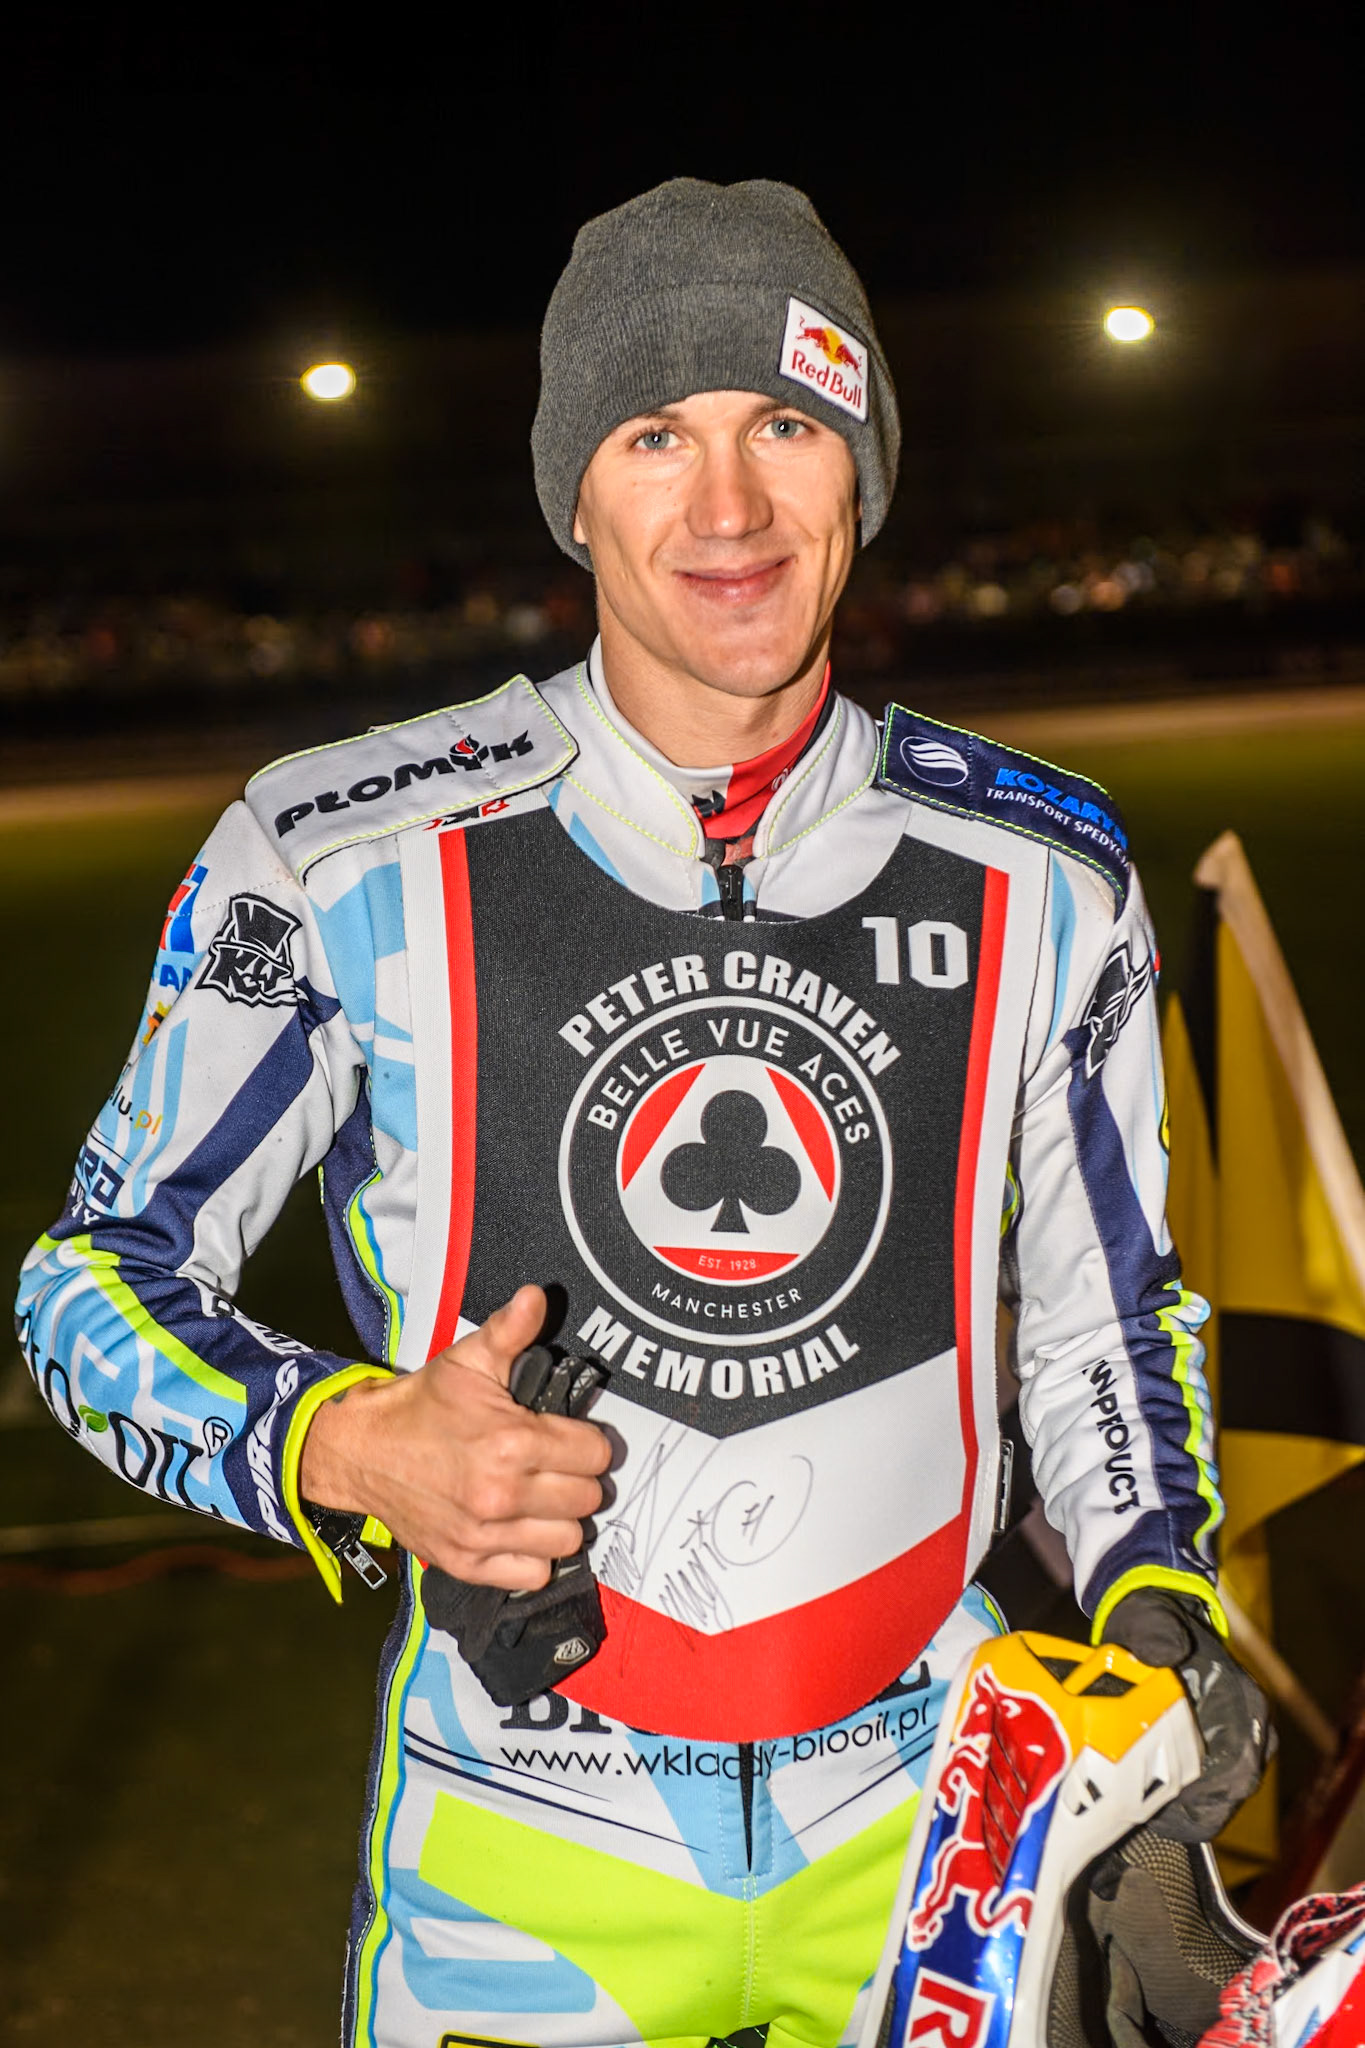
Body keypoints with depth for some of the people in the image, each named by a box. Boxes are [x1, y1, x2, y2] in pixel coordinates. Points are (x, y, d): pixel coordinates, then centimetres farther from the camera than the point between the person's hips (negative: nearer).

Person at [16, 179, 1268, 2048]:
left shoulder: (1042, 877, -2)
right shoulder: (340, 858, -11)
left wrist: (1157, 1601, -5)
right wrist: (349, 1448, -22)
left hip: (926, 1817, 2)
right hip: (529, 1854, -2)